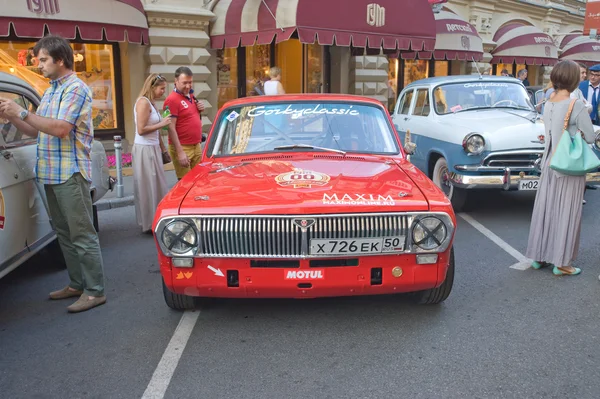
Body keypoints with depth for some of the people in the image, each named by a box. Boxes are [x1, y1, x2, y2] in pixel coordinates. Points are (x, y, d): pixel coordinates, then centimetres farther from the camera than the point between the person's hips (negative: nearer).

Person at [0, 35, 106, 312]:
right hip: (51, 173, 9)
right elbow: (36, 131, 18)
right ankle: (77, 284, 24)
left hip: (71, 173, -9)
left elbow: (61, 128, -19)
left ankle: (95, 291, 0)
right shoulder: (50, 91, 18)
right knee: (64, 234, 14)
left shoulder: (76, 89, -9)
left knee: (82, 234, -6)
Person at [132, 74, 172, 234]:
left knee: (156, 185, 12)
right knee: (149, 187, -3)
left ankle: (155, 221, 20)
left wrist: (163, 150, 16)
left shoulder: (151, 103, 15)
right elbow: (141, 130, -19)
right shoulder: (143, 102, -13)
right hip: (144, 150, -9)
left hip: (153, 149, 9)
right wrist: (162, 124, -13)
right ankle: (150, 224, 5)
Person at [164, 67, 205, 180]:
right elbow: (171, 128, -18)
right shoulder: (172, 100, -14)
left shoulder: (190, 96, 11)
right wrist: (180, 152, -23)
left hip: (197, 146, 8)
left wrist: (200, 109, 1)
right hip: (182, 148, -8)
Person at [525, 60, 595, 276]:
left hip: (549, 163, 6)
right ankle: (561, 263, 11)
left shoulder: (548, 104, 2)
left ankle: (539, 256, 23)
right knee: (566, 214, 3)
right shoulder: (576, 105, -17)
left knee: (544, 209, 13)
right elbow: (590, 137, -11)